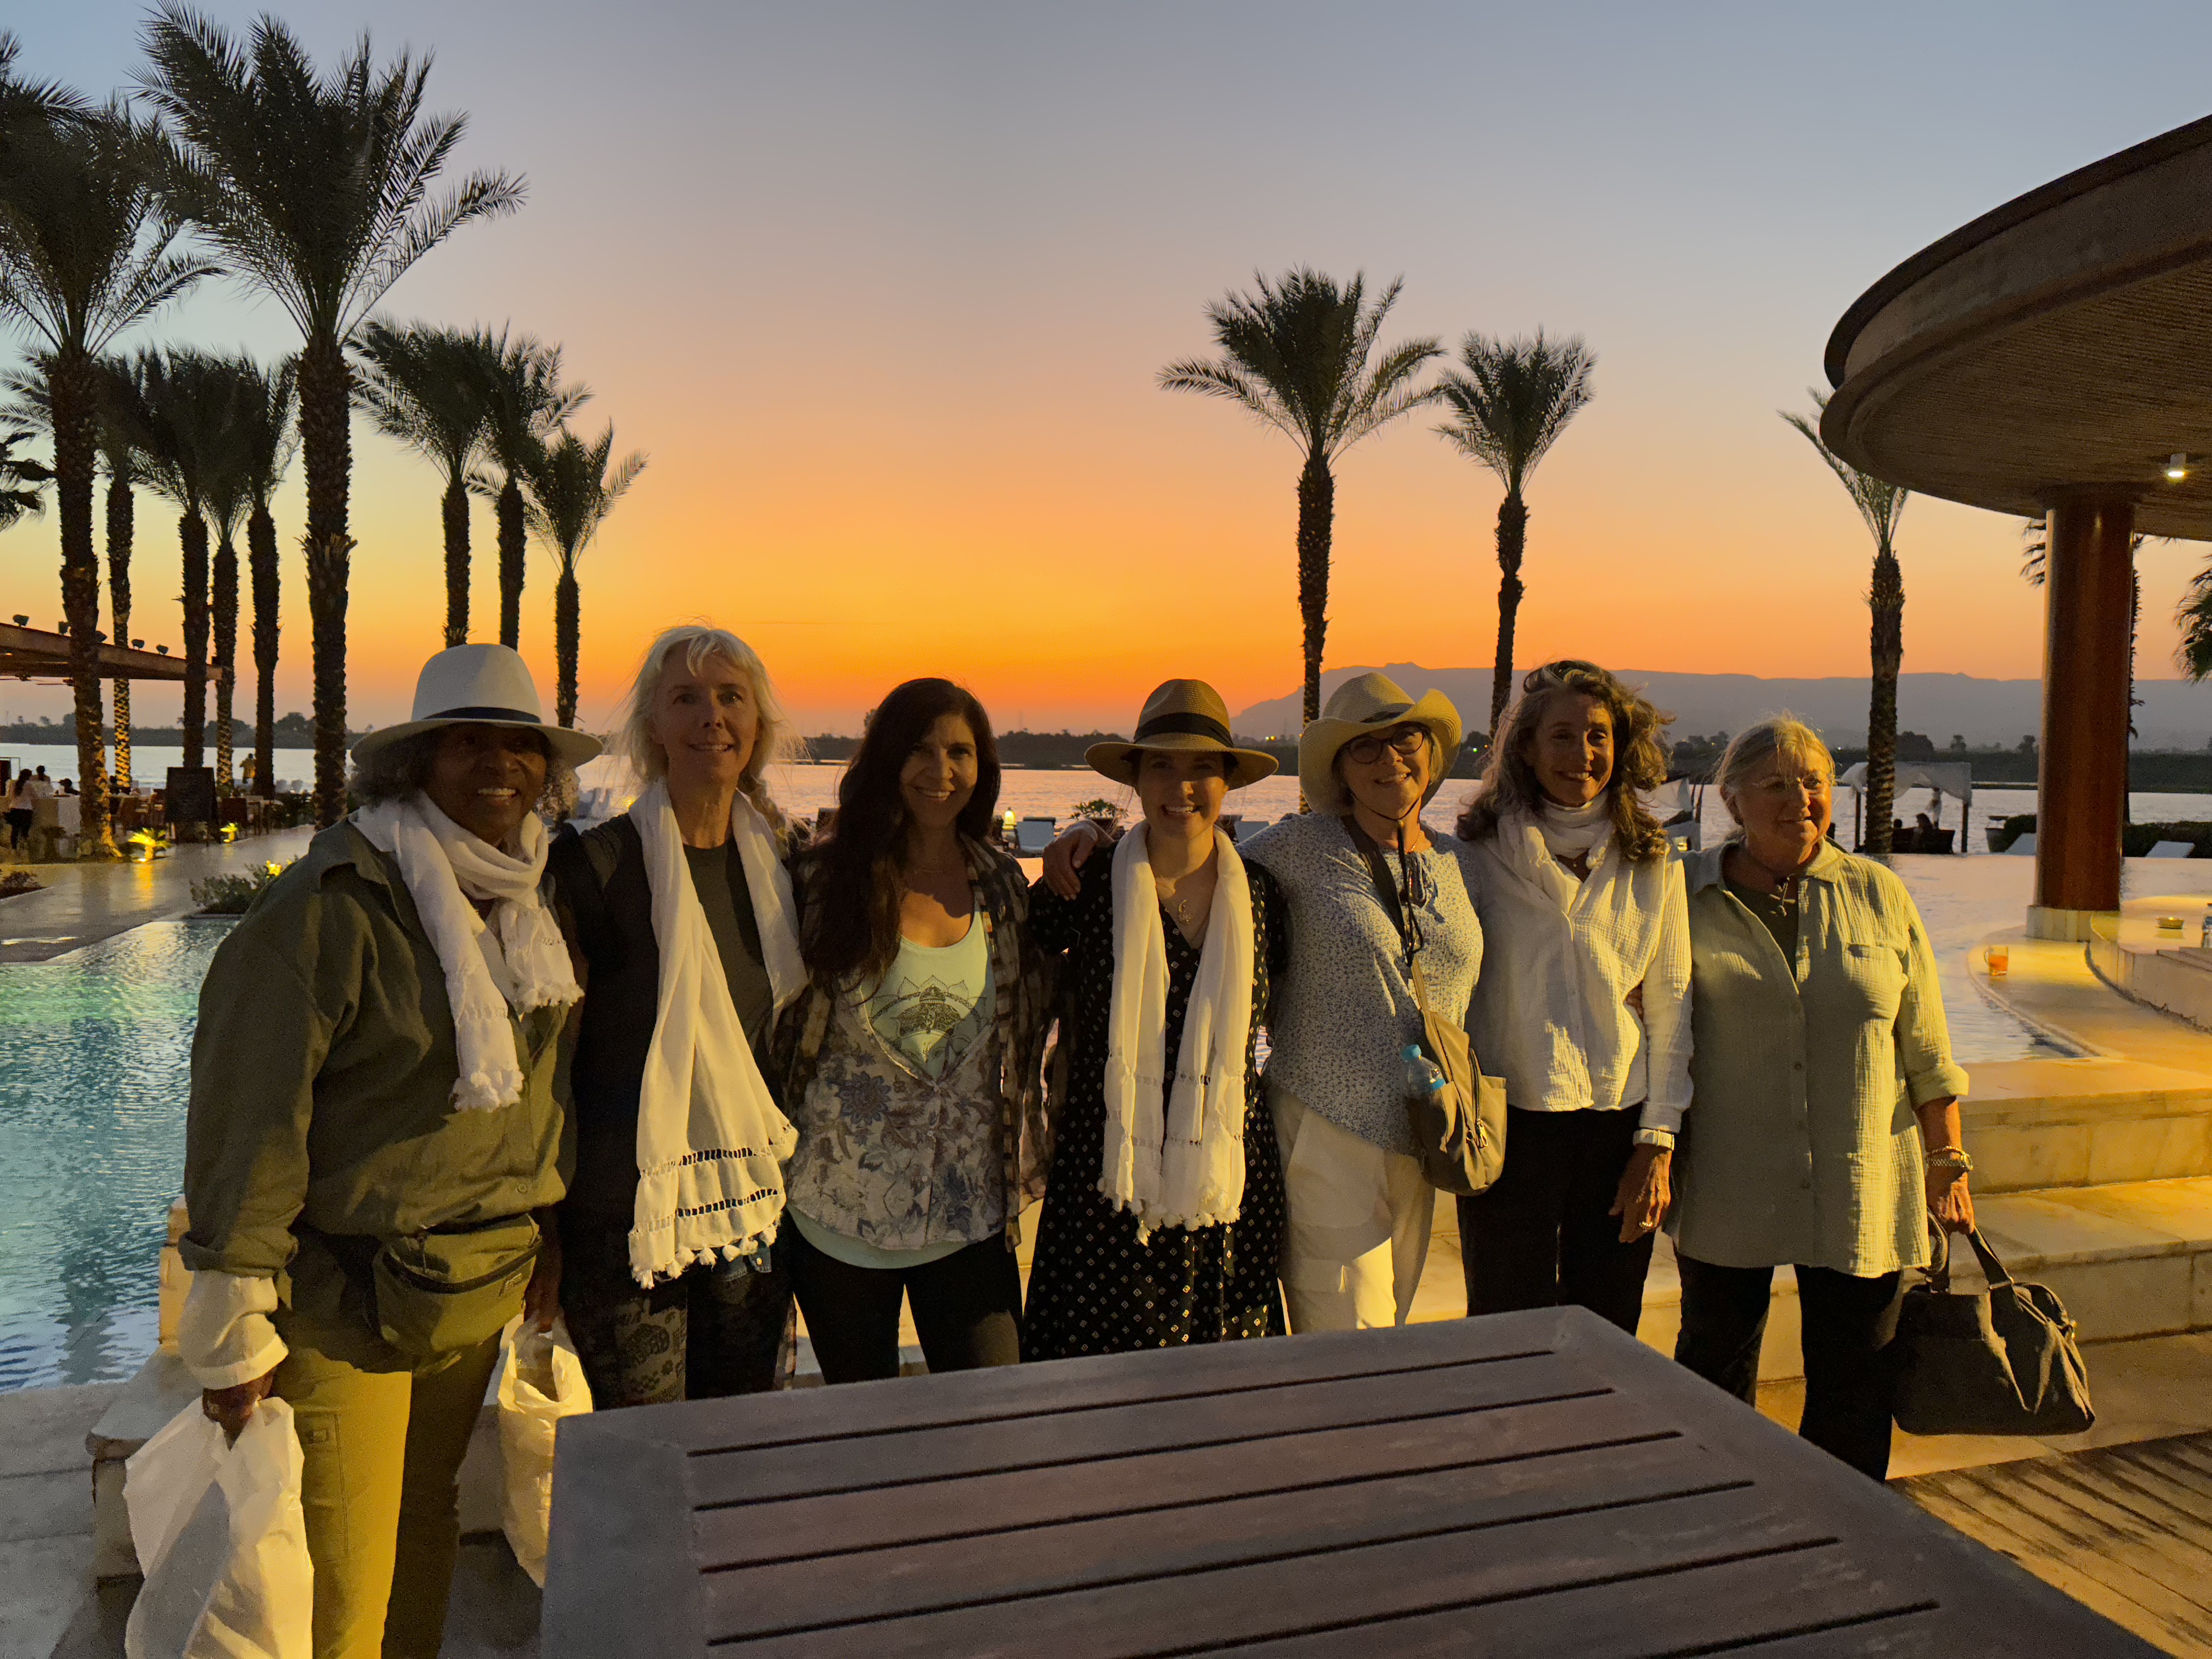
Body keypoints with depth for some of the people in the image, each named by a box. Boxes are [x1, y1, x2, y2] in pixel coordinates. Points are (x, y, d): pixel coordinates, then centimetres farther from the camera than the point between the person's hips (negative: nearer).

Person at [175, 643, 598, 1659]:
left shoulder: (531, 908, 5)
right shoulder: (334, 906, -18)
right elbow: (248, 1113, -16)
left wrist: (555, 1234, 17)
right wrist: (236, 1329, -14)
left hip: (481, 1292, 6)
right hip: (347, 1304, -6)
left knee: (425, 1536, 21)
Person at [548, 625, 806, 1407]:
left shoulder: (777, 858, 6)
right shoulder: (597, 861, -9)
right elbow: (550, 1044, -7)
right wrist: (543, 1231, -7)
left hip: (753, 1210, 5)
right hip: (629, 1210, -5)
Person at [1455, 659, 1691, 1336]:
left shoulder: (1652, 866, 6)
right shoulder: (1481, 853, -1)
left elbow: (1670, 1009, 8)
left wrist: (1658, 1143, 2)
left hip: (1619, 1129, 2)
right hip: (1510, 1127, -2)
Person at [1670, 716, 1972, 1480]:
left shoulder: (1879, 895, 5)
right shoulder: (1689, 897, -1)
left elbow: (1926, 1049, 8)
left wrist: (1947, 1162, 7)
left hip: (1861, 1192, 1)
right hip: (1727, 1193, -1)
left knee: (1853, 1388, 7)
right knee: (1714, 1373, 10)